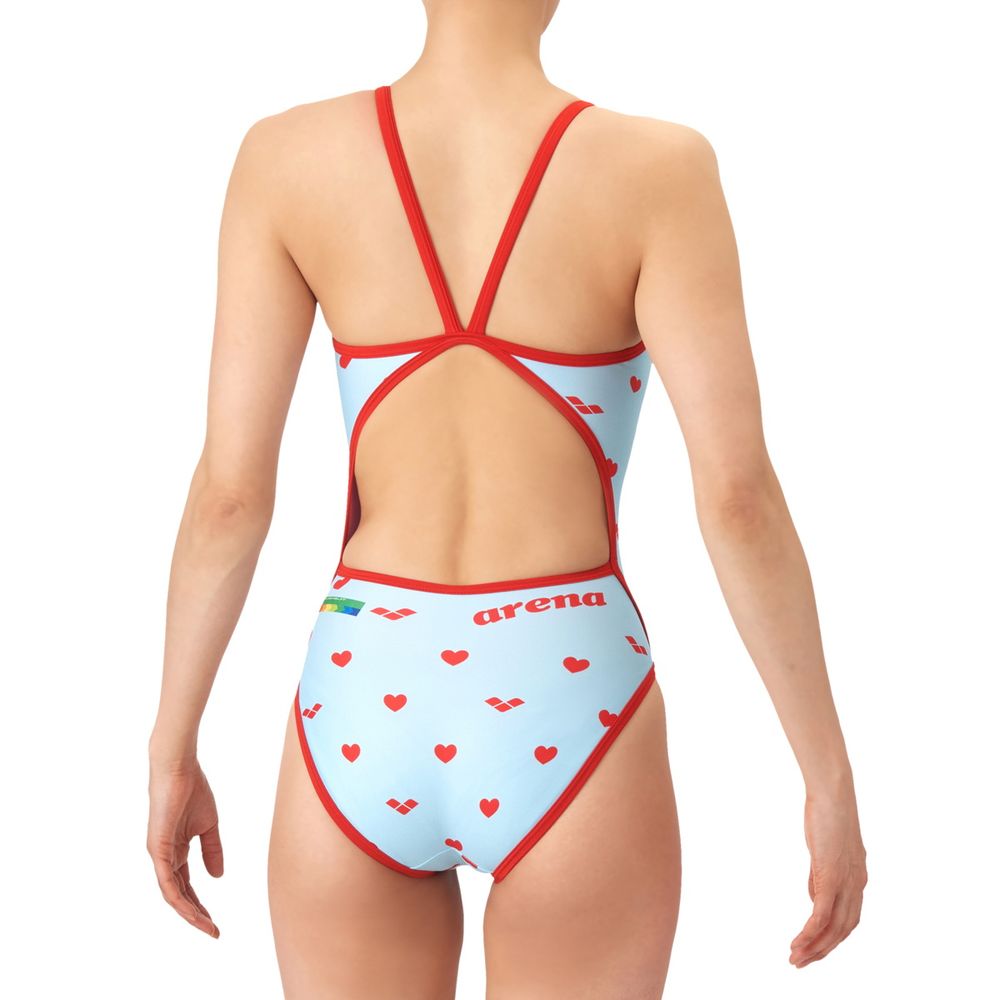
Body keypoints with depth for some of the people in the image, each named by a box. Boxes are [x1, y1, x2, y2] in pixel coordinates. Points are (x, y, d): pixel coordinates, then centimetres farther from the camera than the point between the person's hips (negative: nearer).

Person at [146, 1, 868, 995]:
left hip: (363, 714, 2)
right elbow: (736, 498, -14)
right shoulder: (657, 168, -10)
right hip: (565, 724, -2)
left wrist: (172, 751, 7)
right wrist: (831, 777, -3)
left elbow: (229, 488, -4)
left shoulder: (285, 155, -5)